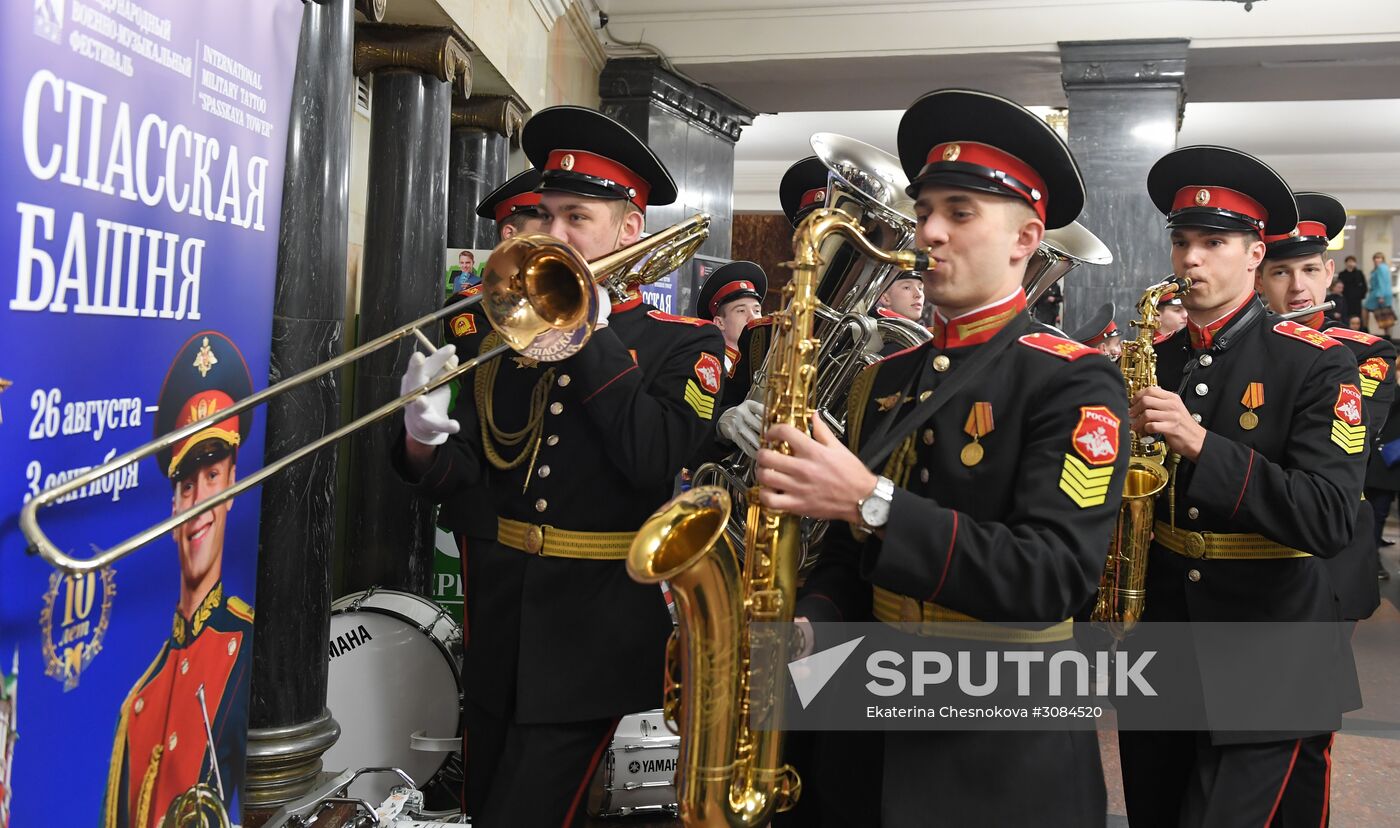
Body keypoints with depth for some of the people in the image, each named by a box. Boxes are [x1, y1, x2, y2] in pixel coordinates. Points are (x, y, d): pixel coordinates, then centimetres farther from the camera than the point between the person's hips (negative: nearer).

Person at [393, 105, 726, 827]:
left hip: (593, 628, -5)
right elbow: (451, 473, 4)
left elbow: (655, 462, -21)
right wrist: (425, 439, -19)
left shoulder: (685, 345, -4)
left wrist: (590, 334, -17)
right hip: (499, 619, 5)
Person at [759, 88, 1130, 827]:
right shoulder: (883, 379, 6)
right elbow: (849, 555, 9)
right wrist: (806, 627, -11)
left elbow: (1054, 575, -24)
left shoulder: (1075, 382, -12)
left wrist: (872, 501, -29)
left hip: (1005, 759, -5)